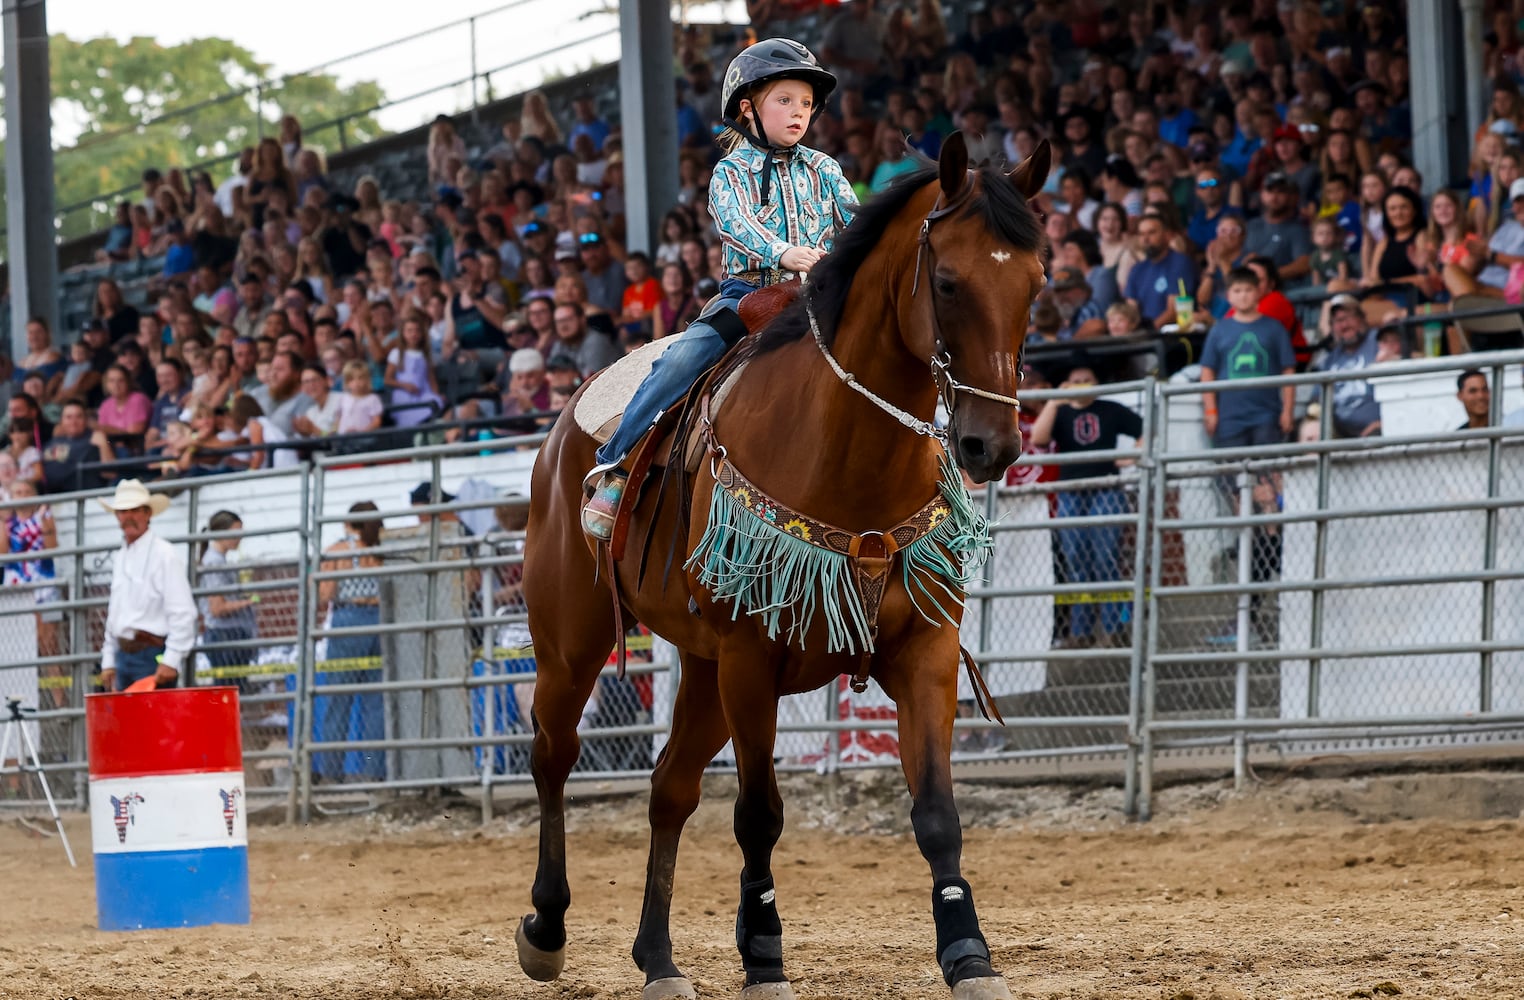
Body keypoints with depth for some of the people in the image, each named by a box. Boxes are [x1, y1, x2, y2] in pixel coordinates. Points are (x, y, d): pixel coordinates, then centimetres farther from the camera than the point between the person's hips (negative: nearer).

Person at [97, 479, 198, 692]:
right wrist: (108, 662, 19)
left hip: (152, 657, -8)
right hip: (124, 656, 8)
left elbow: (183, 613, -13)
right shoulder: (120, 558, 18)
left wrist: (171, 661, -19)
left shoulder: (164, 555, -8)